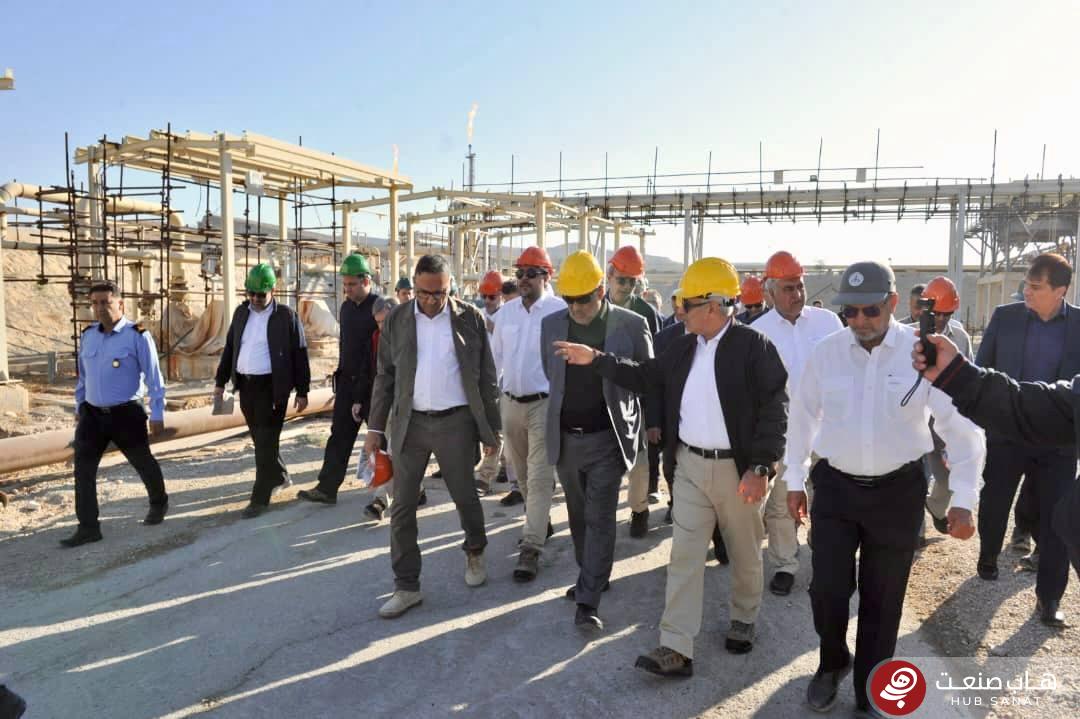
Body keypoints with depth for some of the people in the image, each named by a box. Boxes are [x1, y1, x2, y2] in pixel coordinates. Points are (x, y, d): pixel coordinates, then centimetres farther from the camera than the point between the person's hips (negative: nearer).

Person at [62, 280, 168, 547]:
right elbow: (83, 375, 16)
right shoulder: (88, 335, 5)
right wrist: (79, 408, 18)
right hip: (92, 414, 5)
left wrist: (157, 415, -11)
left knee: (142, 462, 13)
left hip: (126, 414, -5)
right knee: (83, 469, -3)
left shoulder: (137, 336, -13)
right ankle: (88, 527, 5)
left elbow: (153, 377, -11)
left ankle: (158, 504, 38)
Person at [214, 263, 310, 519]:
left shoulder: (287, 316, -7)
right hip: (246, 385, 6)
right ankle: (280, 477, 37)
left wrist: (302, 391, -8)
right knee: (260, 438, 17)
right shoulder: (241, 313, 9)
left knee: (266, 441, -4)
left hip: (272, 386, -6)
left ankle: (260, 498, 2)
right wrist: (220, 381, 11)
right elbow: (230, 348, 15)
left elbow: (300, 355, -6)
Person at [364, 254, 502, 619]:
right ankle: (406, 586, 16)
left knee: (465, 496, 12)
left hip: (455, 423, -2)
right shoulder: (396, 320, 3)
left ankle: (475, 553, 41)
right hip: (409, 424, 2)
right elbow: (384, 377, 7)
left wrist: (492, 429, 1)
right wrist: (375, 427, 3)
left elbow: (486, 377, 1)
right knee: (402, 506, 4)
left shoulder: (470, 318, -2)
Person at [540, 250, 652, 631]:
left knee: (600, 519, -2)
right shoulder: (552, 324, 1)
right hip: (565, 438, 4)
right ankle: (590, 577, 35)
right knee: (579, 515, 17)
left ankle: (588, 602, 4)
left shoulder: (632, 325, -9)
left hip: (606, 439, -4)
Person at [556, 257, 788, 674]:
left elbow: (774, 410, -14)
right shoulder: (684, 347, 6)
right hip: (690, 466, 5)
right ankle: (676, 649, 6)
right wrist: (596, 359, 8)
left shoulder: (754, 346, -12)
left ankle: (744, 619, 40)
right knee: (684, 556, 3)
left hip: (737, 468, -4)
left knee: (745, 554, 15)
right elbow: (645, 378, 15)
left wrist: (760, 468, -18)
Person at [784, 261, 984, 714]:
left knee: (882, 599, 10)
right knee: (827, 589, 3)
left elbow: (962, 428, -6)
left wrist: (963, 500, -7)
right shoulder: (825, 352, -6)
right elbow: (802, 417, 6)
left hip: (897, 491, -1)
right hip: (834, 488, 1)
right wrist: (794, 481, 9)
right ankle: (833, 662, 35)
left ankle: (870, 694, 31)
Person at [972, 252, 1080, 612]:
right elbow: (981, 370, 4)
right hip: (1005, 432, 0)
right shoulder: (1005, 316, -2)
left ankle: (1050, 596, 19)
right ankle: (988, 557, 38)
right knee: (993, 504, 12)